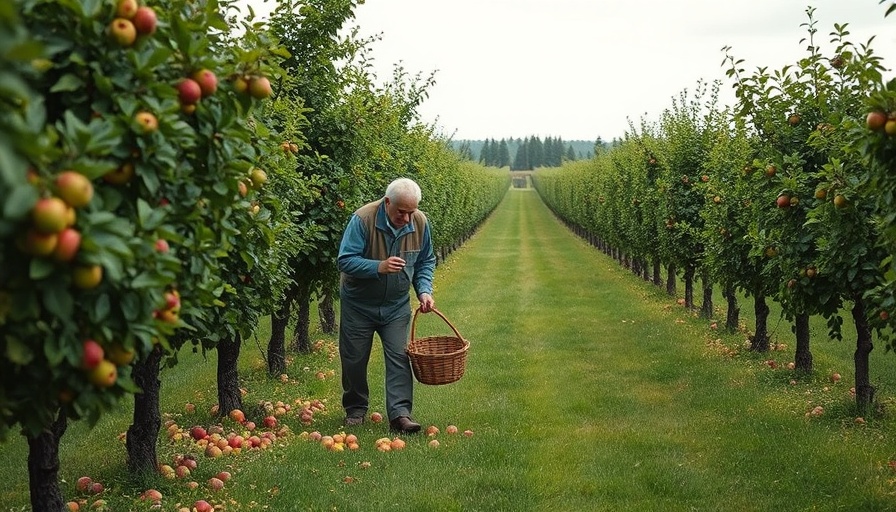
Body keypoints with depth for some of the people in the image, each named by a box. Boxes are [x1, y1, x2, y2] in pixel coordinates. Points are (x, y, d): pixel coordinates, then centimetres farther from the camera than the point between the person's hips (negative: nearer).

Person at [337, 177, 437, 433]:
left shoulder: (420, 223, -10)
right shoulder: (362, 219, -25)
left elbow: (426, 262, 5)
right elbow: (345, 260, -25)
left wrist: (424, 291, -10)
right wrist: (379, 267, -37)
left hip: (396, 305, 2)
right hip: (358, 304, -2)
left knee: (398, 358, -7)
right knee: (354, 359, 7)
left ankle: (400, 414, -8)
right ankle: (355, 409, 25)